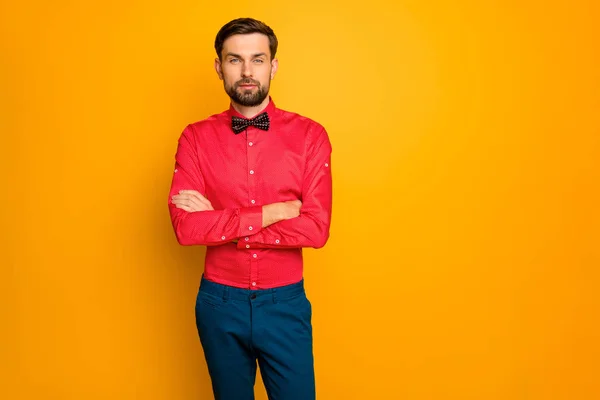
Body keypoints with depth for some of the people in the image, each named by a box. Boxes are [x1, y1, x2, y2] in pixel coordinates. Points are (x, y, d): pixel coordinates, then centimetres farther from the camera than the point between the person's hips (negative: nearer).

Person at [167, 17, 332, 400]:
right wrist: (272, 213, -18)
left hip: (286, 303, -1)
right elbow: (186, 227, -16)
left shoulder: (310, 135, -6)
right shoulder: (196, 138, -4)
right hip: (220, 303, 1)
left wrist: (218, 222, -16)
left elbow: (316, 229, -16)